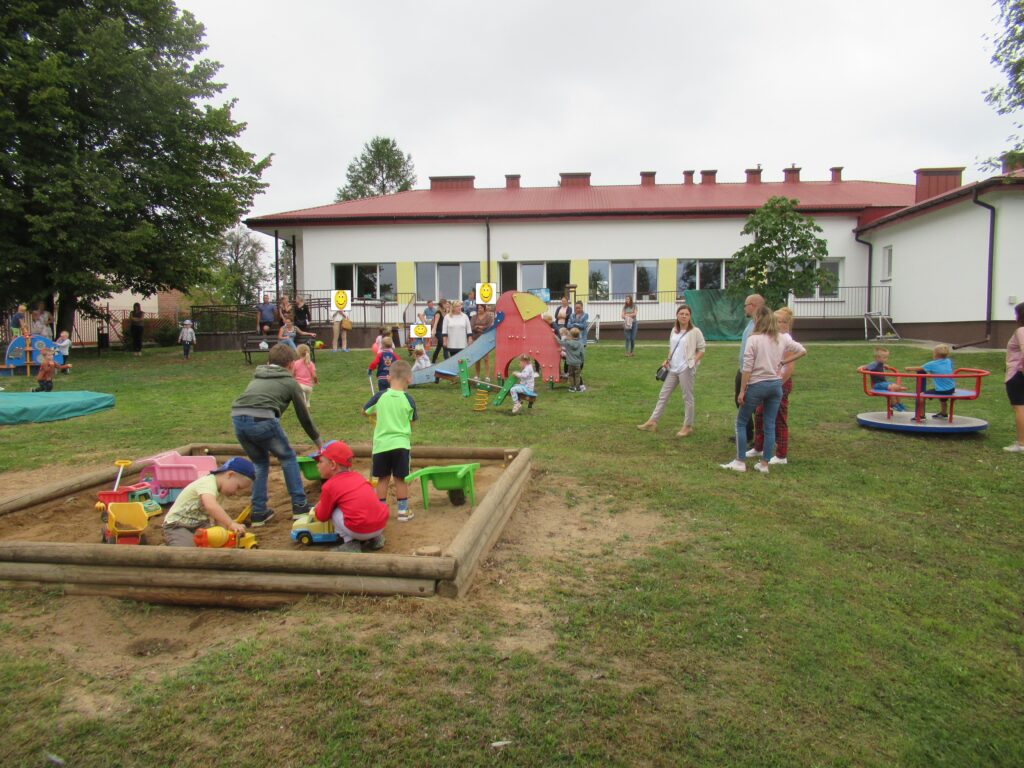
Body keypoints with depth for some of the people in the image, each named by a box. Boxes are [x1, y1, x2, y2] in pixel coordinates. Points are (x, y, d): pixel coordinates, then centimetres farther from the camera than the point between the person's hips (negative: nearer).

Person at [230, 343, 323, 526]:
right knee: (288, 458, 19)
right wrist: (318, 442, 38)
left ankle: (258, 513, 23)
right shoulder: (290, 382, 19)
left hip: (237, 418, 5)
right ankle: (299, 507, 19)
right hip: (262, 420, -5)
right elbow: (304, 416, 24)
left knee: (260, 463, 26)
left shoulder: (256, 378, 33)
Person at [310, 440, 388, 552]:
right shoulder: (357, 476, 18)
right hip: (381, 524, 7)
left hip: (360, 530, -7)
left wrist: (318, 506, 33)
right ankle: (374, 538, 21)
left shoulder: (329, 486, 0)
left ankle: (351, 544, 8)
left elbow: (322, 517, 11)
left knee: (334, 511, 13)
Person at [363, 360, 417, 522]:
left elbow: (364, 411, 10)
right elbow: (411, 423, 3)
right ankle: (403, 511, 15)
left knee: (383, 479, 12)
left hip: (381, 444, 1)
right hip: (401, 444, -1)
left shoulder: (380, 396, -5)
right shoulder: (408, 400, -6)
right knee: (400, 479, 8)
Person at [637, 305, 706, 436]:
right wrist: (667, 360, 5)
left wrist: (694, 362, -15)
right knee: (663, 395, 9)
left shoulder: (695, 331, -8)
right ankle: (652, 422, 15)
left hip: (686, 369, -6)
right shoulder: (674, 330, 10)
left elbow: (702, 348, -4)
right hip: (672, 368, 6)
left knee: (687, 398, 4)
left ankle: (688, 426, 14)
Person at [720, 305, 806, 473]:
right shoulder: (783, 339, 4)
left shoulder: (753, 339, -12)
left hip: (757, 385, -5)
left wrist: (742, 391, -8)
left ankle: (740, 462, 10)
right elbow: (802, 351, 16)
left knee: (741, 422, 9)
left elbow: (747, 368, -13)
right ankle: (764, 464, 15)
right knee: (770, 426, 10)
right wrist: (783, 362, 14)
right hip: (776, 384, 5)